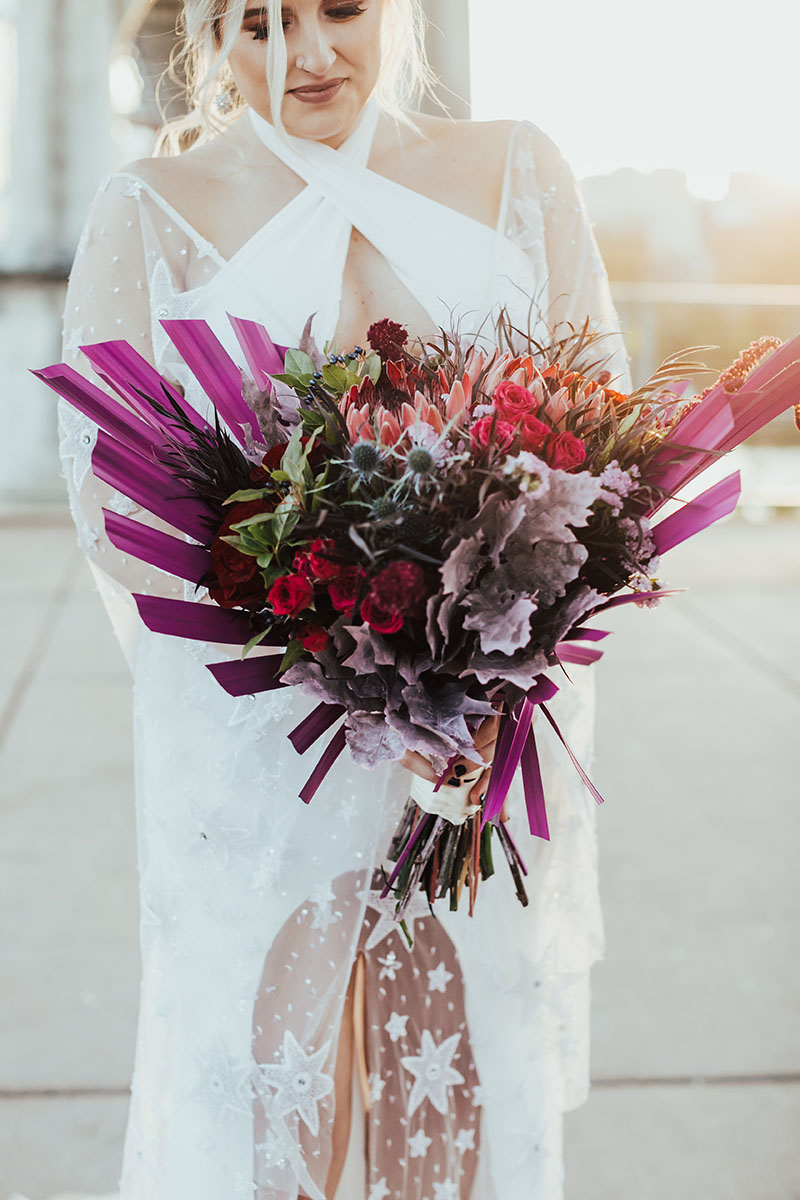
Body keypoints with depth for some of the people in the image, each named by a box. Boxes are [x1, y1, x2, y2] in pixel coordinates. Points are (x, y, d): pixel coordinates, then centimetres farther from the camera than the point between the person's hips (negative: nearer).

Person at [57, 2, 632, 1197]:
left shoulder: (517, 172, 9)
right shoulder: (151, 211, 2)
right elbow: (110, 496, -6)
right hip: (259, 739, -1)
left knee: (486, 1071, 11)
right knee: (253, 1079, 7)